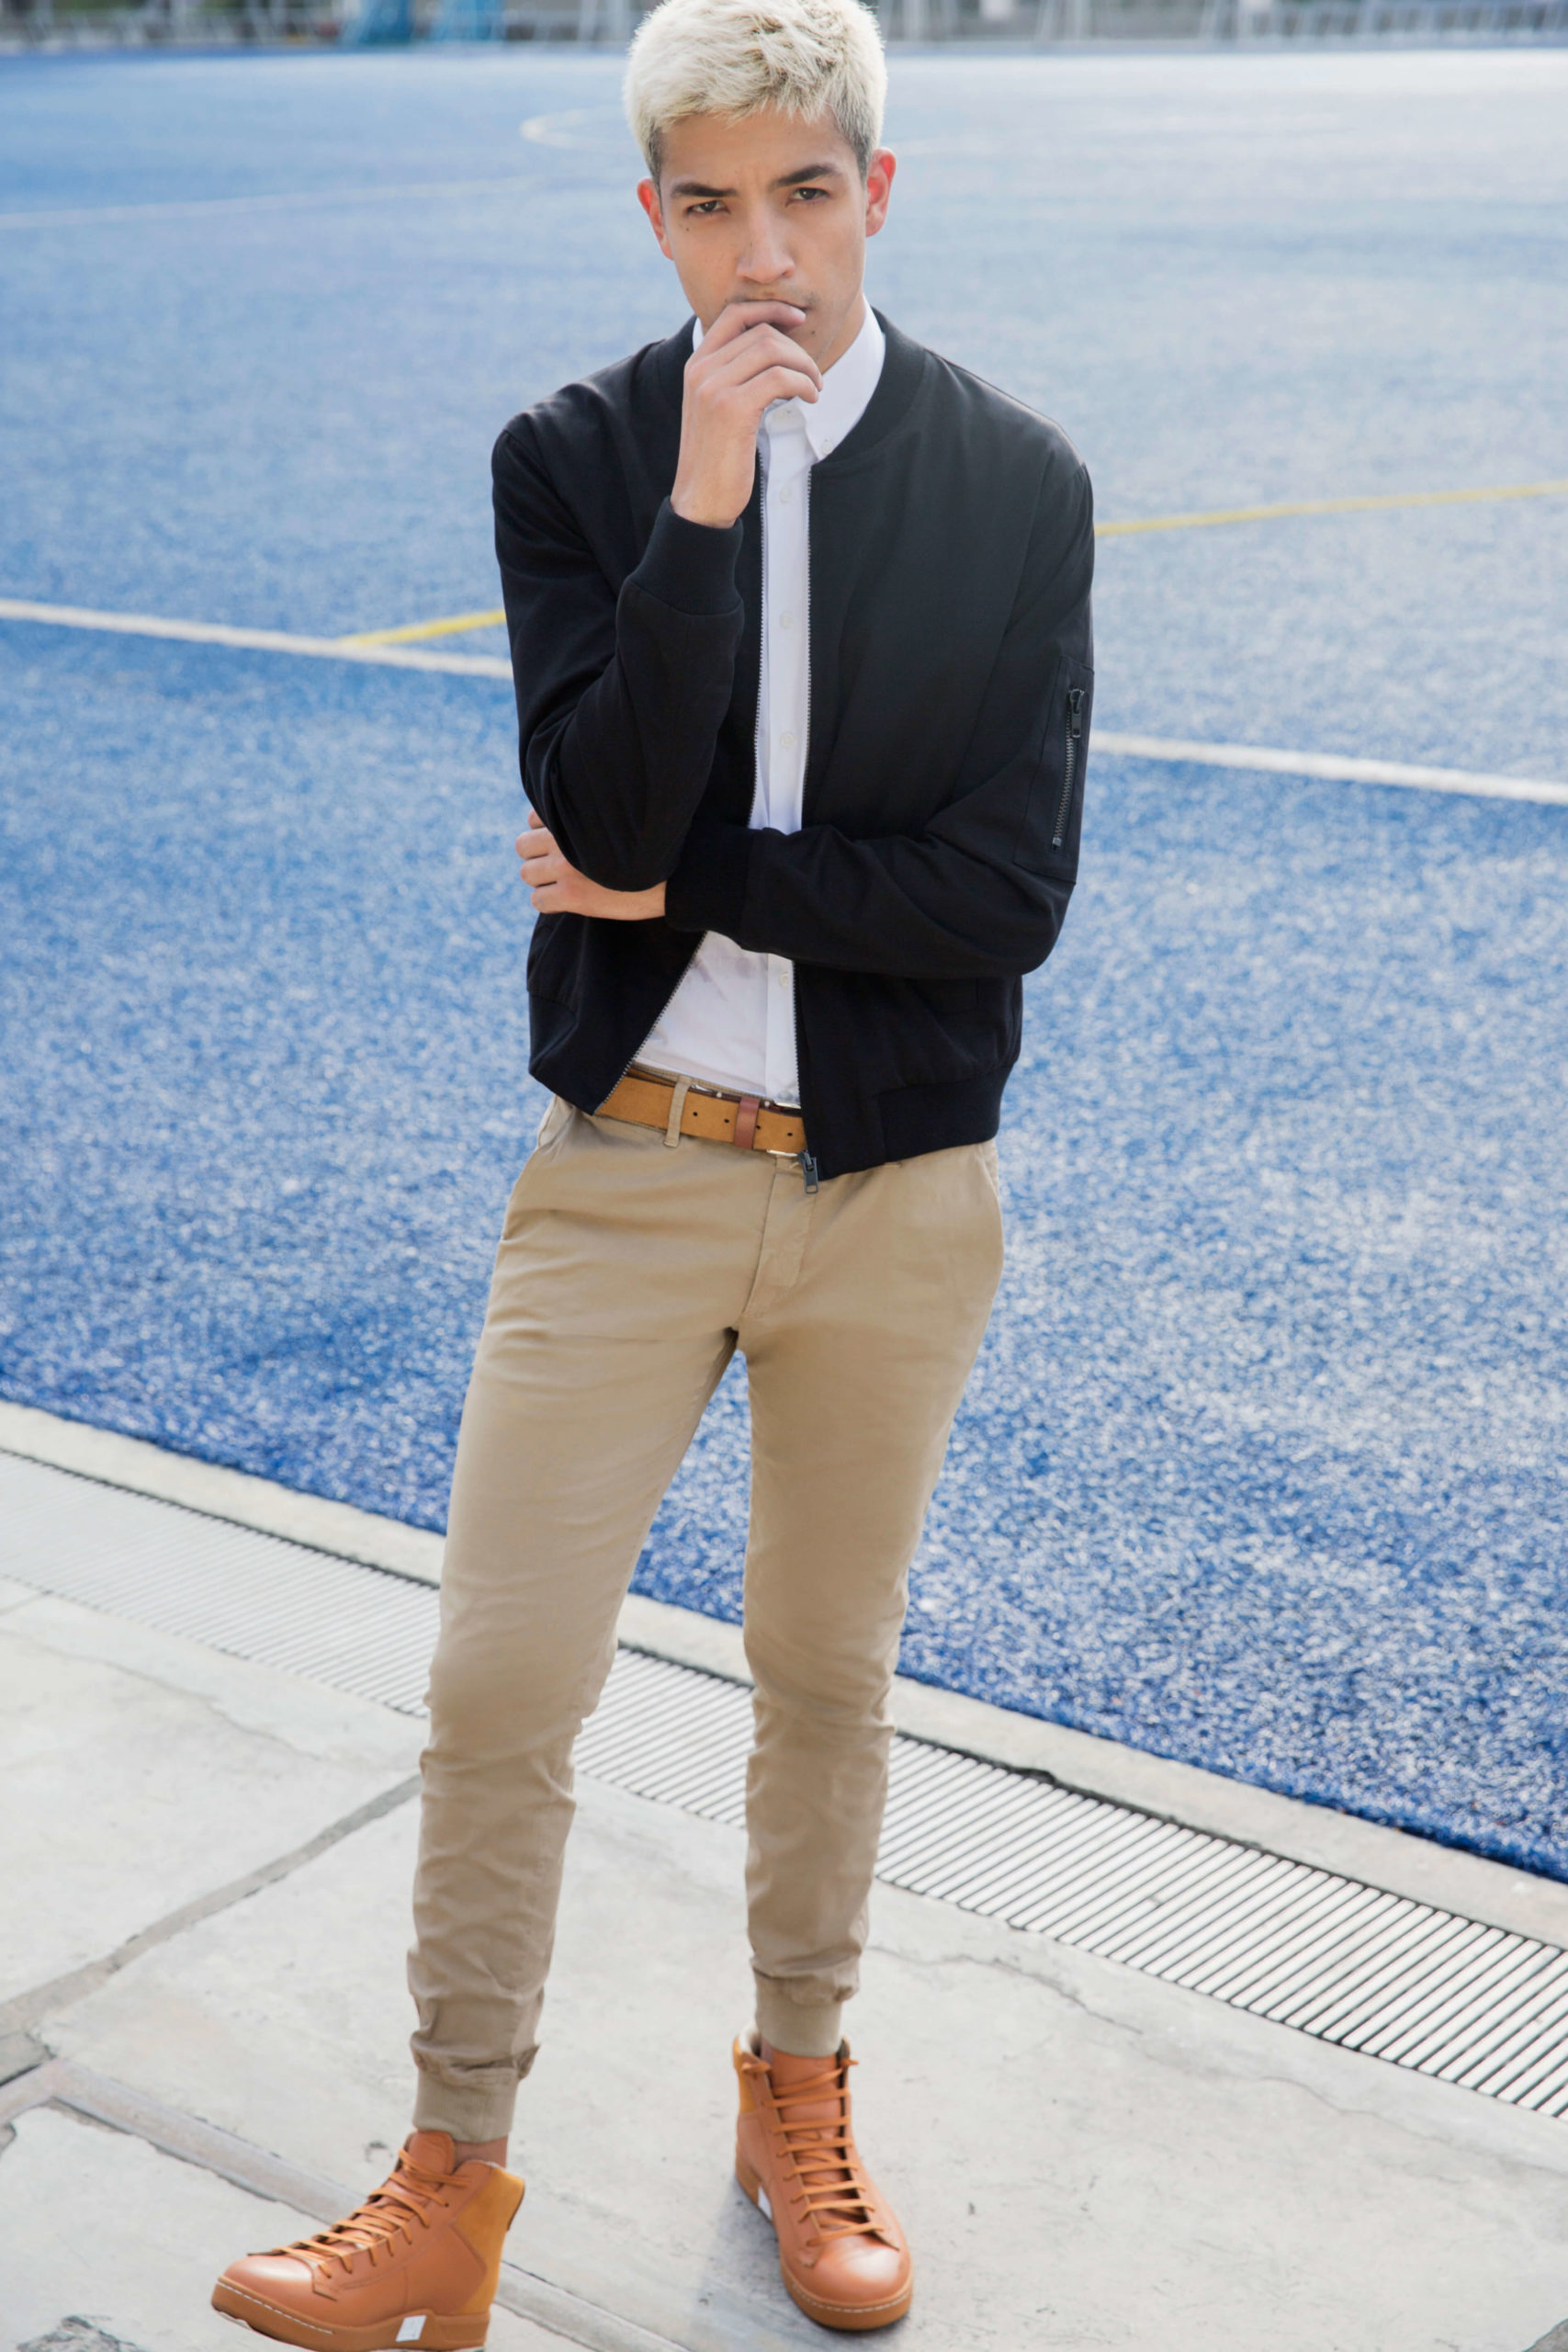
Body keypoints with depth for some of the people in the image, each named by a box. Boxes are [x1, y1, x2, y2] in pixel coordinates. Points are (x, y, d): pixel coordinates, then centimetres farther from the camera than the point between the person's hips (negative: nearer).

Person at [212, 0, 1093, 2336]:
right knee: (499, 1685, 1)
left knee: (828, 1669, 16)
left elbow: (1012, 893, -10)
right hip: (629, 1167, 0)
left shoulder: (1021, 485, -3)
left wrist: (680, 887, -12)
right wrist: (704, 500, -23)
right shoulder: (573, 459, -3)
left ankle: (800, 2093, 39)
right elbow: (602, 809, -17)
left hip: (897, 1185, 0)